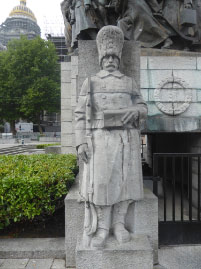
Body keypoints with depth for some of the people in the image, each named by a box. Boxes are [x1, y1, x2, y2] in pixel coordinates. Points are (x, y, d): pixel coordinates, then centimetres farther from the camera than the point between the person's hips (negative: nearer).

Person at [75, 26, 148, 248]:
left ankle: (118, 224, 17)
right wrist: (81, 143, -8)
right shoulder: (90, 83, 9)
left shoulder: (129, 83, 14)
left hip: (126, 141, 2)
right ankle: (102, 227, 10)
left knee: (123, 181, 2)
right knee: (100, 183, -4)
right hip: (101, 141, -1)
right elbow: (81, 115, 3)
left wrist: (135, 111, -15)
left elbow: (143, 109, 10)